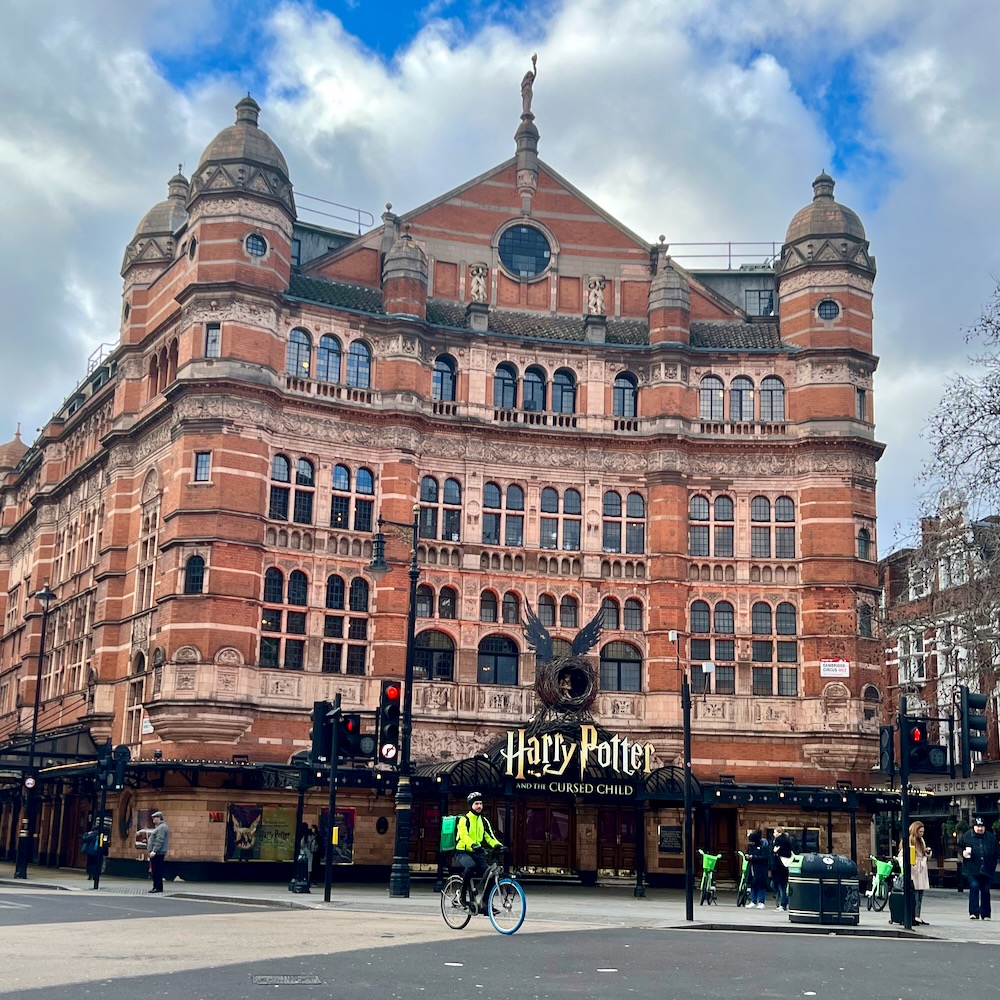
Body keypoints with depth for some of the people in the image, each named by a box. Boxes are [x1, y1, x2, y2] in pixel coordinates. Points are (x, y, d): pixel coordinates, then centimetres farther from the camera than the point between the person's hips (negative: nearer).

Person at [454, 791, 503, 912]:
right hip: (463, 853, -6)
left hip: (477, 853, 6)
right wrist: (473, 845, -42)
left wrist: (497, 845, -16)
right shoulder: (464, 820, -7)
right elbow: (464, 836, -23)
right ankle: (464, 894, -20)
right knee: (470, 866, -37)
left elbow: (490, 837, 6)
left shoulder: (483, 821, 13)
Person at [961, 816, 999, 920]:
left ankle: (985, 914, 19)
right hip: (972, 869, -2)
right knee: (974, 887, -15)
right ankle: (974, 912, -13)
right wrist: (963, 852, -12)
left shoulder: (991, 838, 8)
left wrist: (993, 866, 6)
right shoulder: (966, 836, 2)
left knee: (985, 891, 9)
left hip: (987, 869, 2)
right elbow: (960, 848, 11)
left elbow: (995, 854, 13)